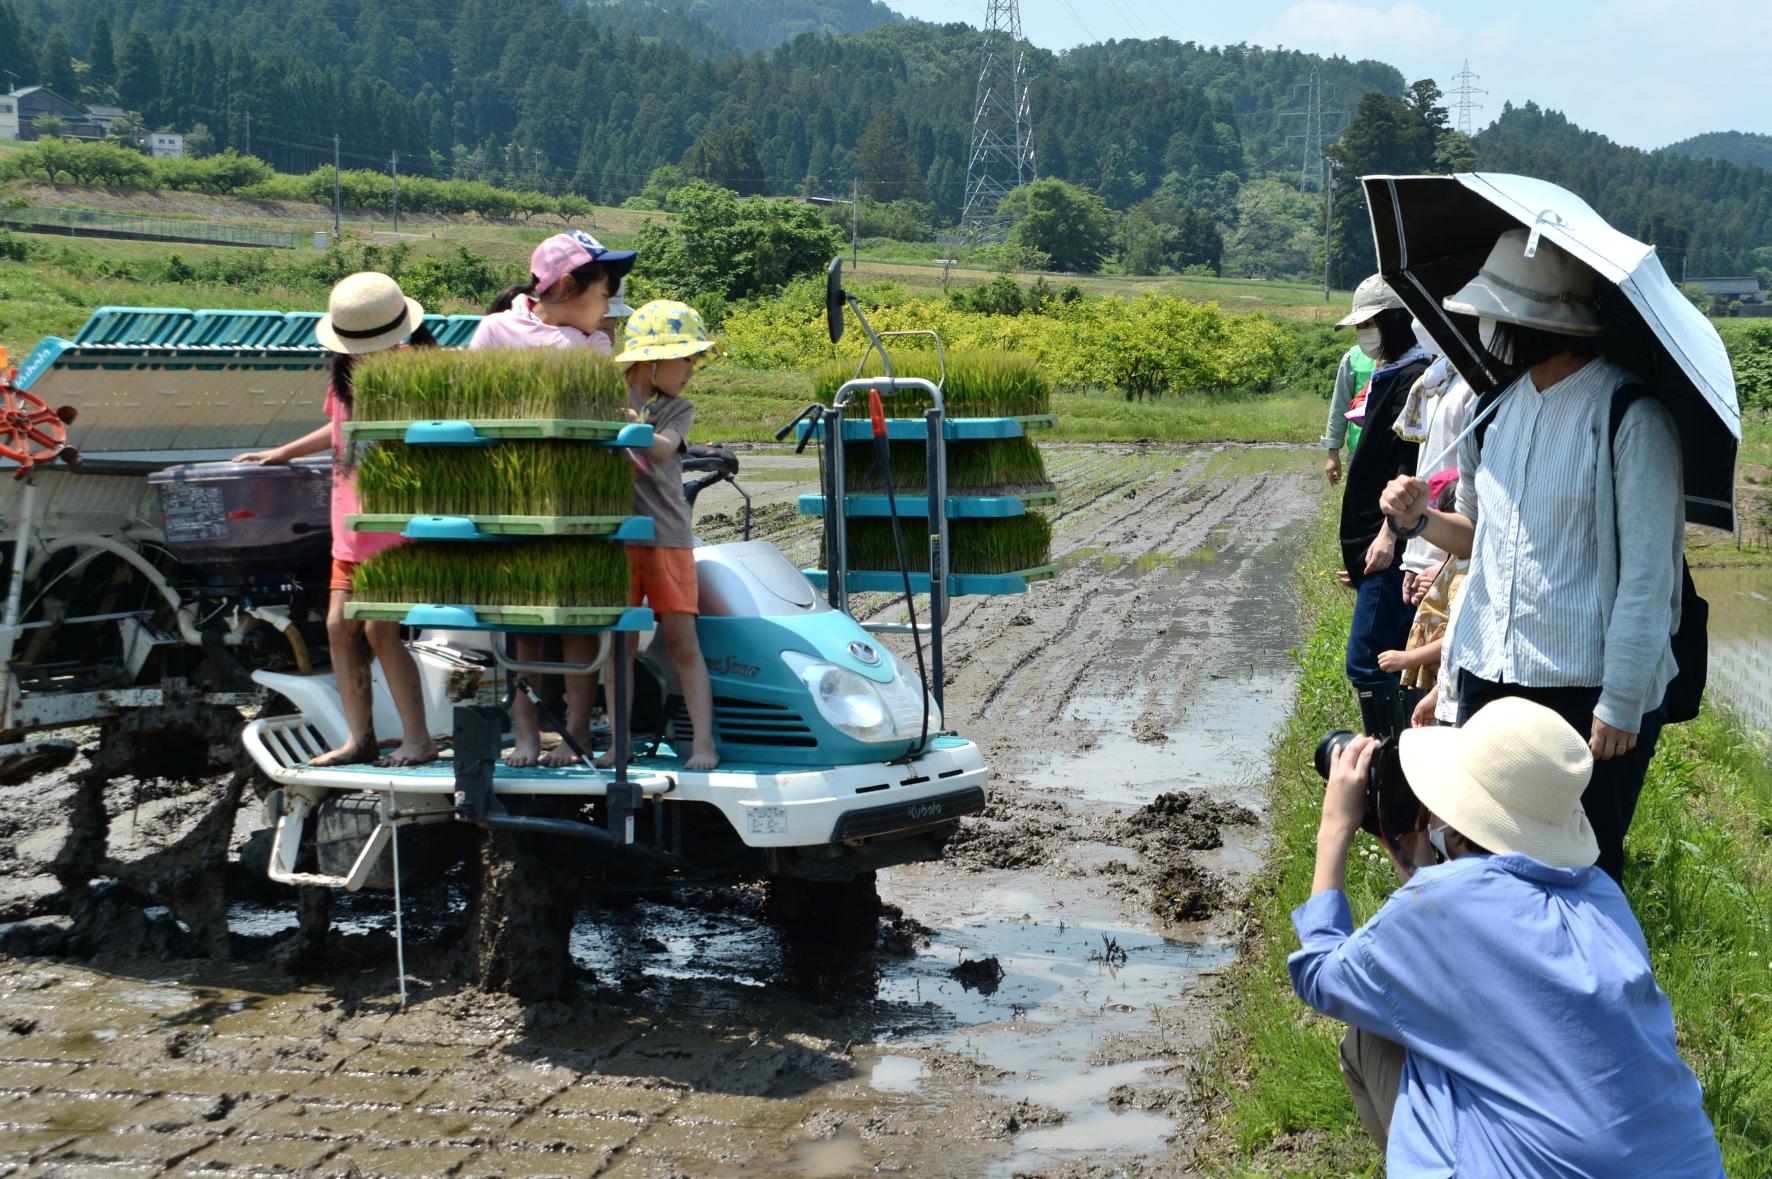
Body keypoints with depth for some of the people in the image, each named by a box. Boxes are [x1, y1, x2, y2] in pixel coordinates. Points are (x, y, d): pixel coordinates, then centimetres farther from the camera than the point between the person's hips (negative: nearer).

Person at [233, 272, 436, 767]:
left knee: (381, 626, -11)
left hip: (397, 522, -7)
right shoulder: (344, 375, 8)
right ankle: (360, 738, 11)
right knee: (339, 625, 3)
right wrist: (283, 452, 30)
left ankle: (417, 739, 0)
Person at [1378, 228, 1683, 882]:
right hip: (1487, 677, 7)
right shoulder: (1499, 404, 8)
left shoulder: (1630, 415, -13)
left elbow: (1646, 573, -13)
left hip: (1587, 692, -6)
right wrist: (1422, 519, -1)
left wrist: (1621, 705, -15)